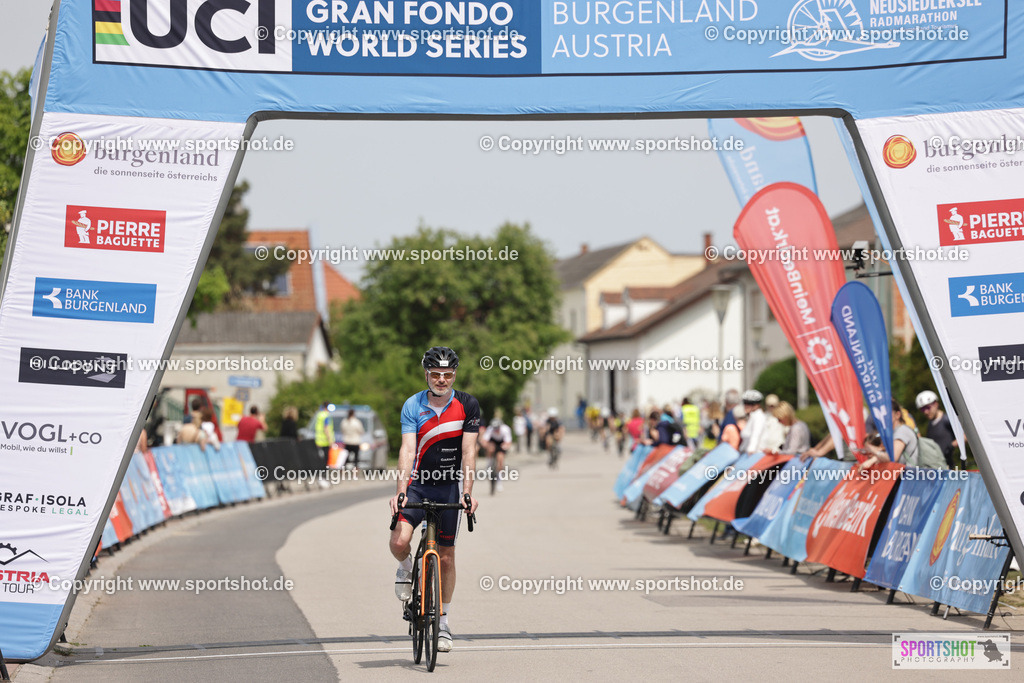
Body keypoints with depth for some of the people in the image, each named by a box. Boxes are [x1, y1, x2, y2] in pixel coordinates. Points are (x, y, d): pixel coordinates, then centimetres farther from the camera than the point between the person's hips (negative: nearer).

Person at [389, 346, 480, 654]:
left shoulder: (467, 405, -8)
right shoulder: (412, 406, -8)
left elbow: (468, 452, -12)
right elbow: (407, 450, -17)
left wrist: (468, 491, -24)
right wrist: (400, 490, -29)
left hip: (450, 487, 0)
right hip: (418, 483, 0)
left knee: (446, 557, 3)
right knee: (399, 541, -22)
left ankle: (443, 623, 16)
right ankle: (406, 569, 15)